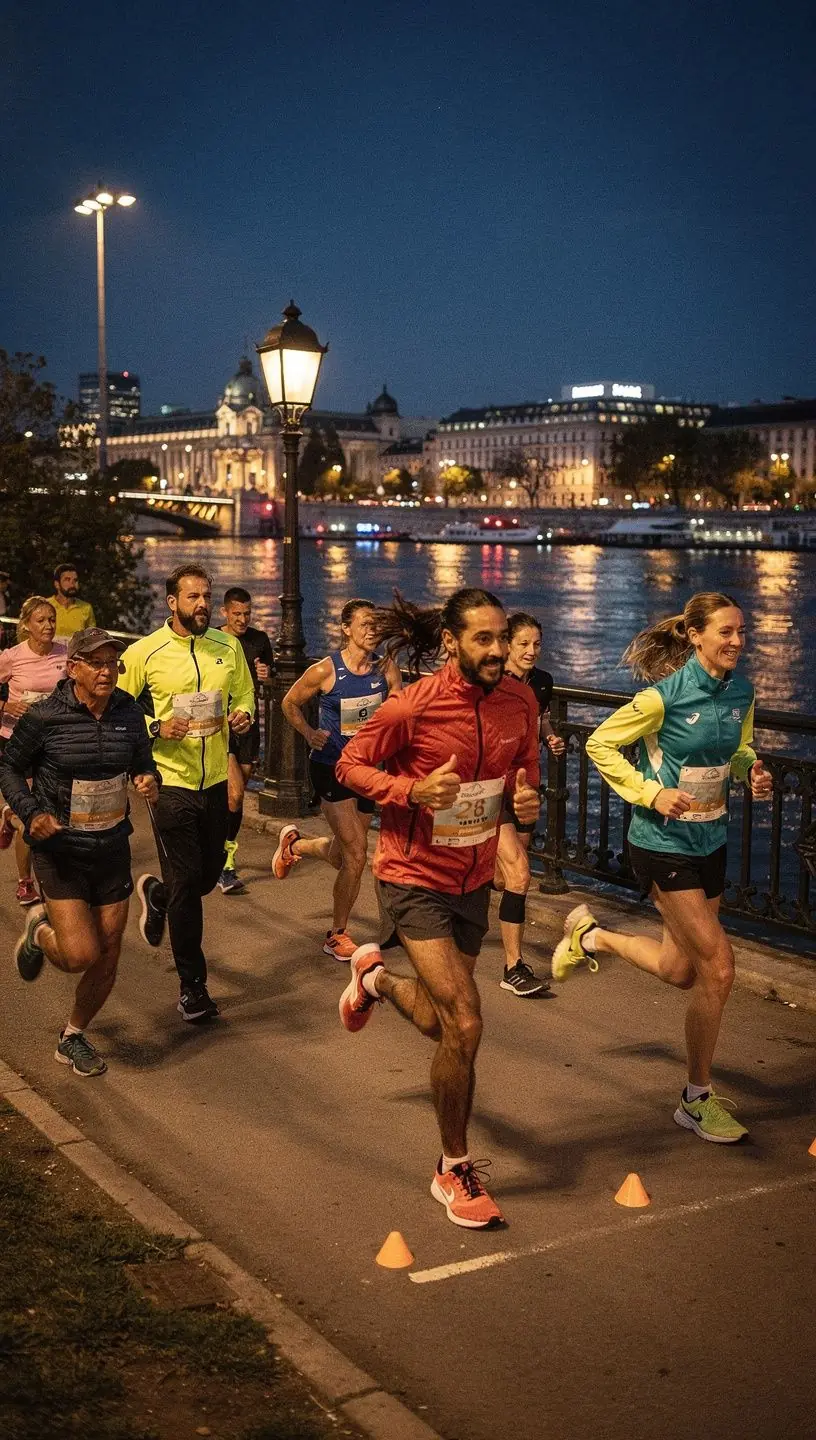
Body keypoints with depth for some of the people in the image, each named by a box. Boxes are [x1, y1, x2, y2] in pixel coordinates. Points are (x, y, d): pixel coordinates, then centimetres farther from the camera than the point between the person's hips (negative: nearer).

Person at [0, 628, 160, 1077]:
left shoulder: (128, 711, -3)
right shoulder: (44, 717, -14)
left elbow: (142, 759, 11)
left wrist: (148, 780, -13)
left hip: (113, 847, 4)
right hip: (60, 849, -4)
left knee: (108, 957, 7)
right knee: (81, 955, -14)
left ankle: (73, 1037, 32)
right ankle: (41, 931, 23)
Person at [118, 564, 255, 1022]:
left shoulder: (228, 647, 4)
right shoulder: (143, 653, -9)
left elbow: (245, 693, 18)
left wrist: (243, 715, -5)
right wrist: (157, 728, -19)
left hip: (216, 780, 5)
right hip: (171, 782, -4)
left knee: (209, 874, 15)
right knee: (185, 883, -2)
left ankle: (156, 893, 50)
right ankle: (192, 985, 11)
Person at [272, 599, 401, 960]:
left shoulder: (386, 669, -4)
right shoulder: (325, 670, -13)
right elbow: (290, 703, 1)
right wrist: (309, 733, -14)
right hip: (331, 766, -5)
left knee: (341, 854, 17)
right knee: (356, 852, -12)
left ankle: (294, 843, 51)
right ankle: (337, 936, 6)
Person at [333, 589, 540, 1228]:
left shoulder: (520, 702, -5)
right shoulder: (411, 707, -20)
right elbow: (350, 765, -9)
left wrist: (528, 799, -12)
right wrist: (413, 790, -26)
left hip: (473, 882, 6)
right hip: (415, 880, -6)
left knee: (444, 1026, 18)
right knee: (465, 1025, -15)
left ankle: (375, 974, 51)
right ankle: (455, 1171, 6)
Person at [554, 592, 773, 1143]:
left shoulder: (742, 691, 0)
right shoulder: (666, 696, -19)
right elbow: (600, 745, -11)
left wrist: (752, 771, -7)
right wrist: (651, 793, -20)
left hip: (711, 840, 7)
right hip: (665, 843, -7)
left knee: (682, 971, 16)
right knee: (718, 966, -9)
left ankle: (591, 937, 42)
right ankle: (698, 1100, 9)